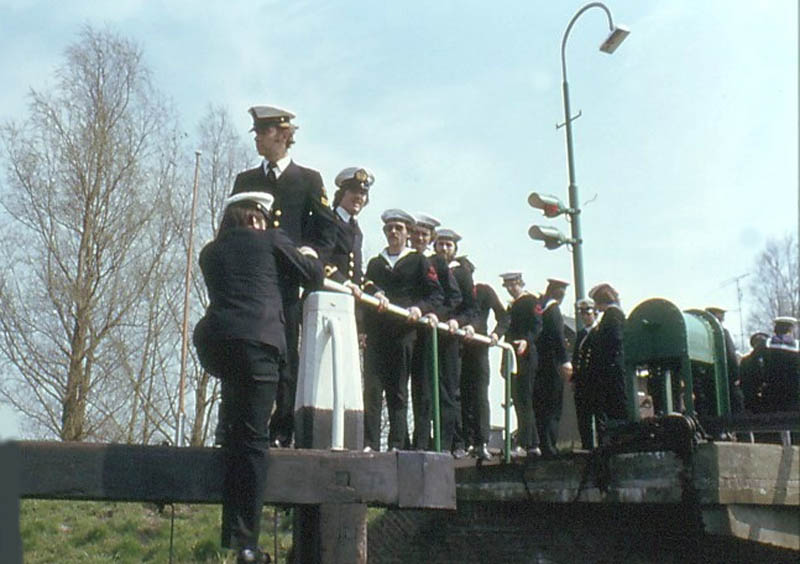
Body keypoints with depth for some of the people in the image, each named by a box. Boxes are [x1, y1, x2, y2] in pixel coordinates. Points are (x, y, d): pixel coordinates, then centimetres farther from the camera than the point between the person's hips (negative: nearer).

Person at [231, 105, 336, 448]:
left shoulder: (308, 180, 10)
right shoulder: (245, 181, 19)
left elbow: (326, 234, 6)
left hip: (288, 283, -3)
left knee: (285, 359, -2)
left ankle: (282, 432, 1)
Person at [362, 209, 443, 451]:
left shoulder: (418, 262, 12)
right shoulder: (375, 263, 22)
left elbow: (436, 295, 5)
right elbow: (367, 288, 6)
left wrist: (420, 308, -13)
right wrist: (376, 294, -15)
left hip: (403, 333, -2)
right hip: (376, 333, 2)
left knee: (398, 392, 0)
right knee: (372, 389, -6)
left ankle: (397, 445, 3)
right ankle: (370, 443, -5)